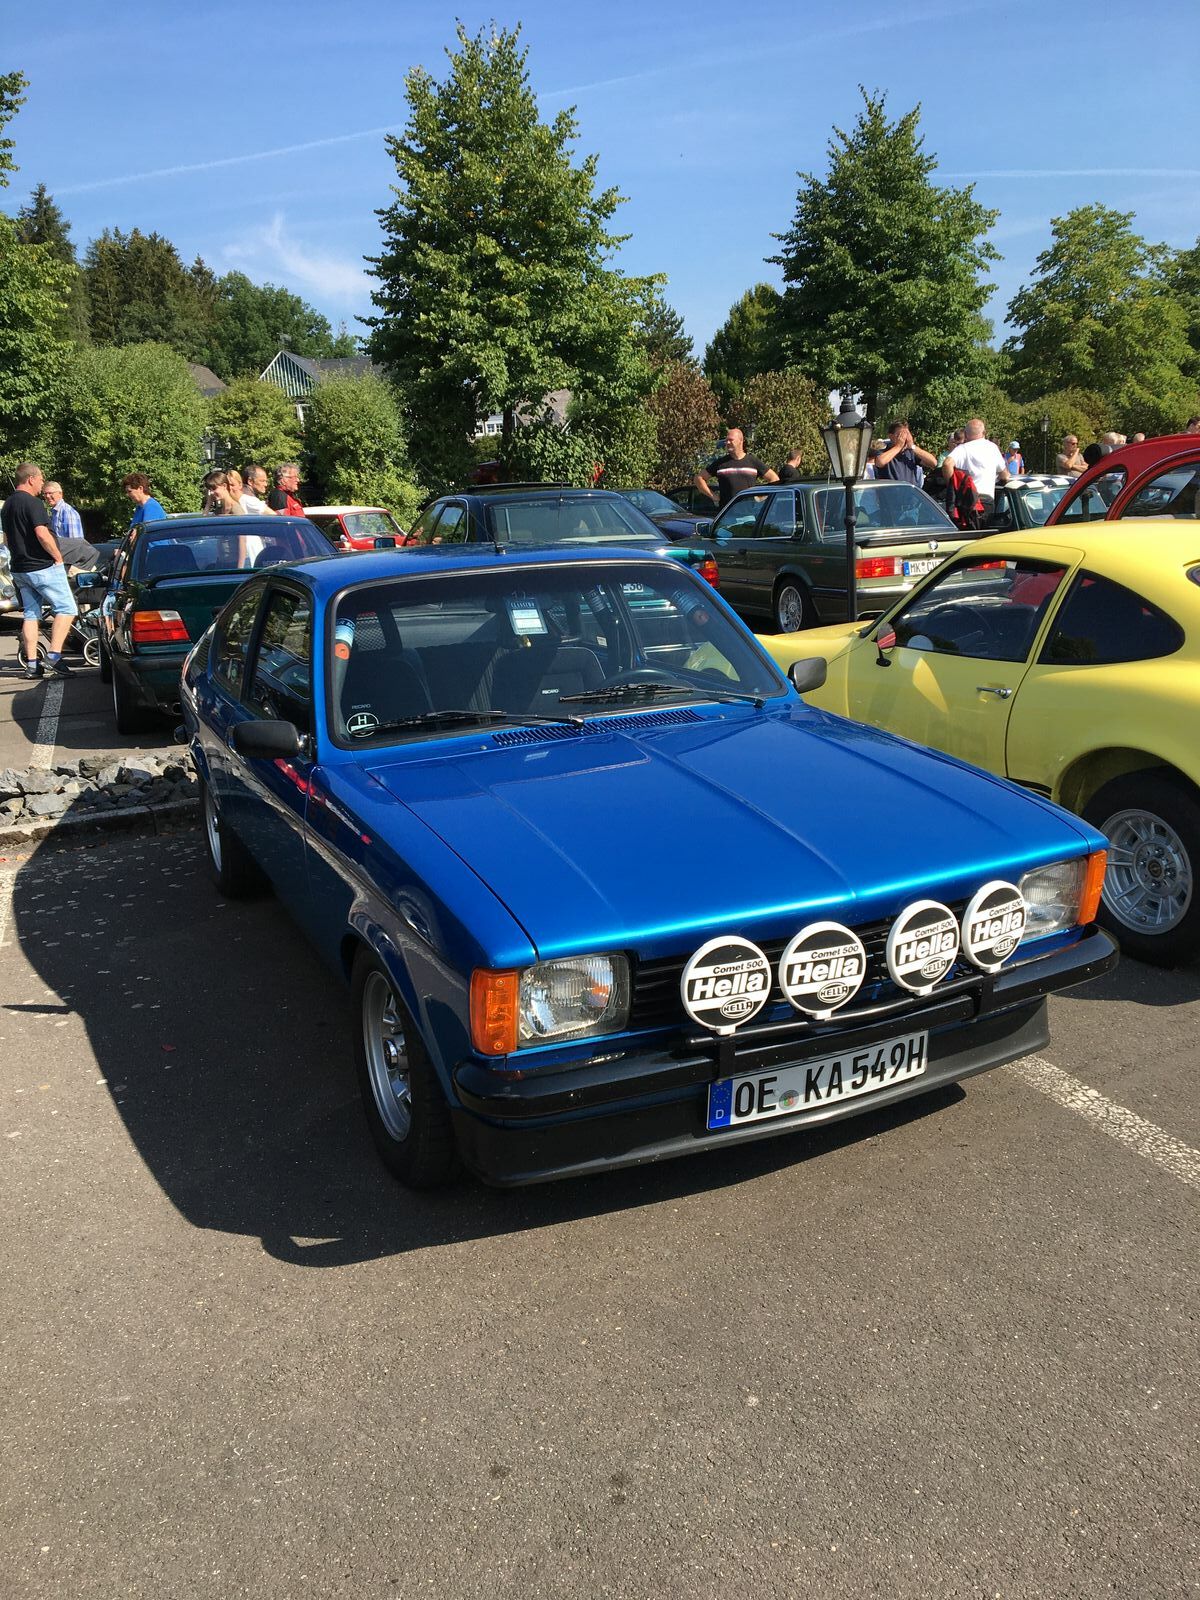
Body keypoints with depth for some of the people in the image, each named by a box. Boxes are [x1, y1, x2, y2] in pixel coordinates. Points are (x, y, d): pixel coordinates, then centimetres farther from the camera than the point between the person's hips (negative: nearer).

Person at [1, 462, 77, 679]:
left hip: (19, 569, 9)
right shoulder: (32, 503, -14)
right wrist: (58, 557, -13)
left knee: (31, 614, 11)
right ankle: (54, 656, -13)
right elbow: (42, 534, -23)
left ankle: (31, 664, 9)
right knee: (66, 608, -3)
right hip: (43, 567, -9)